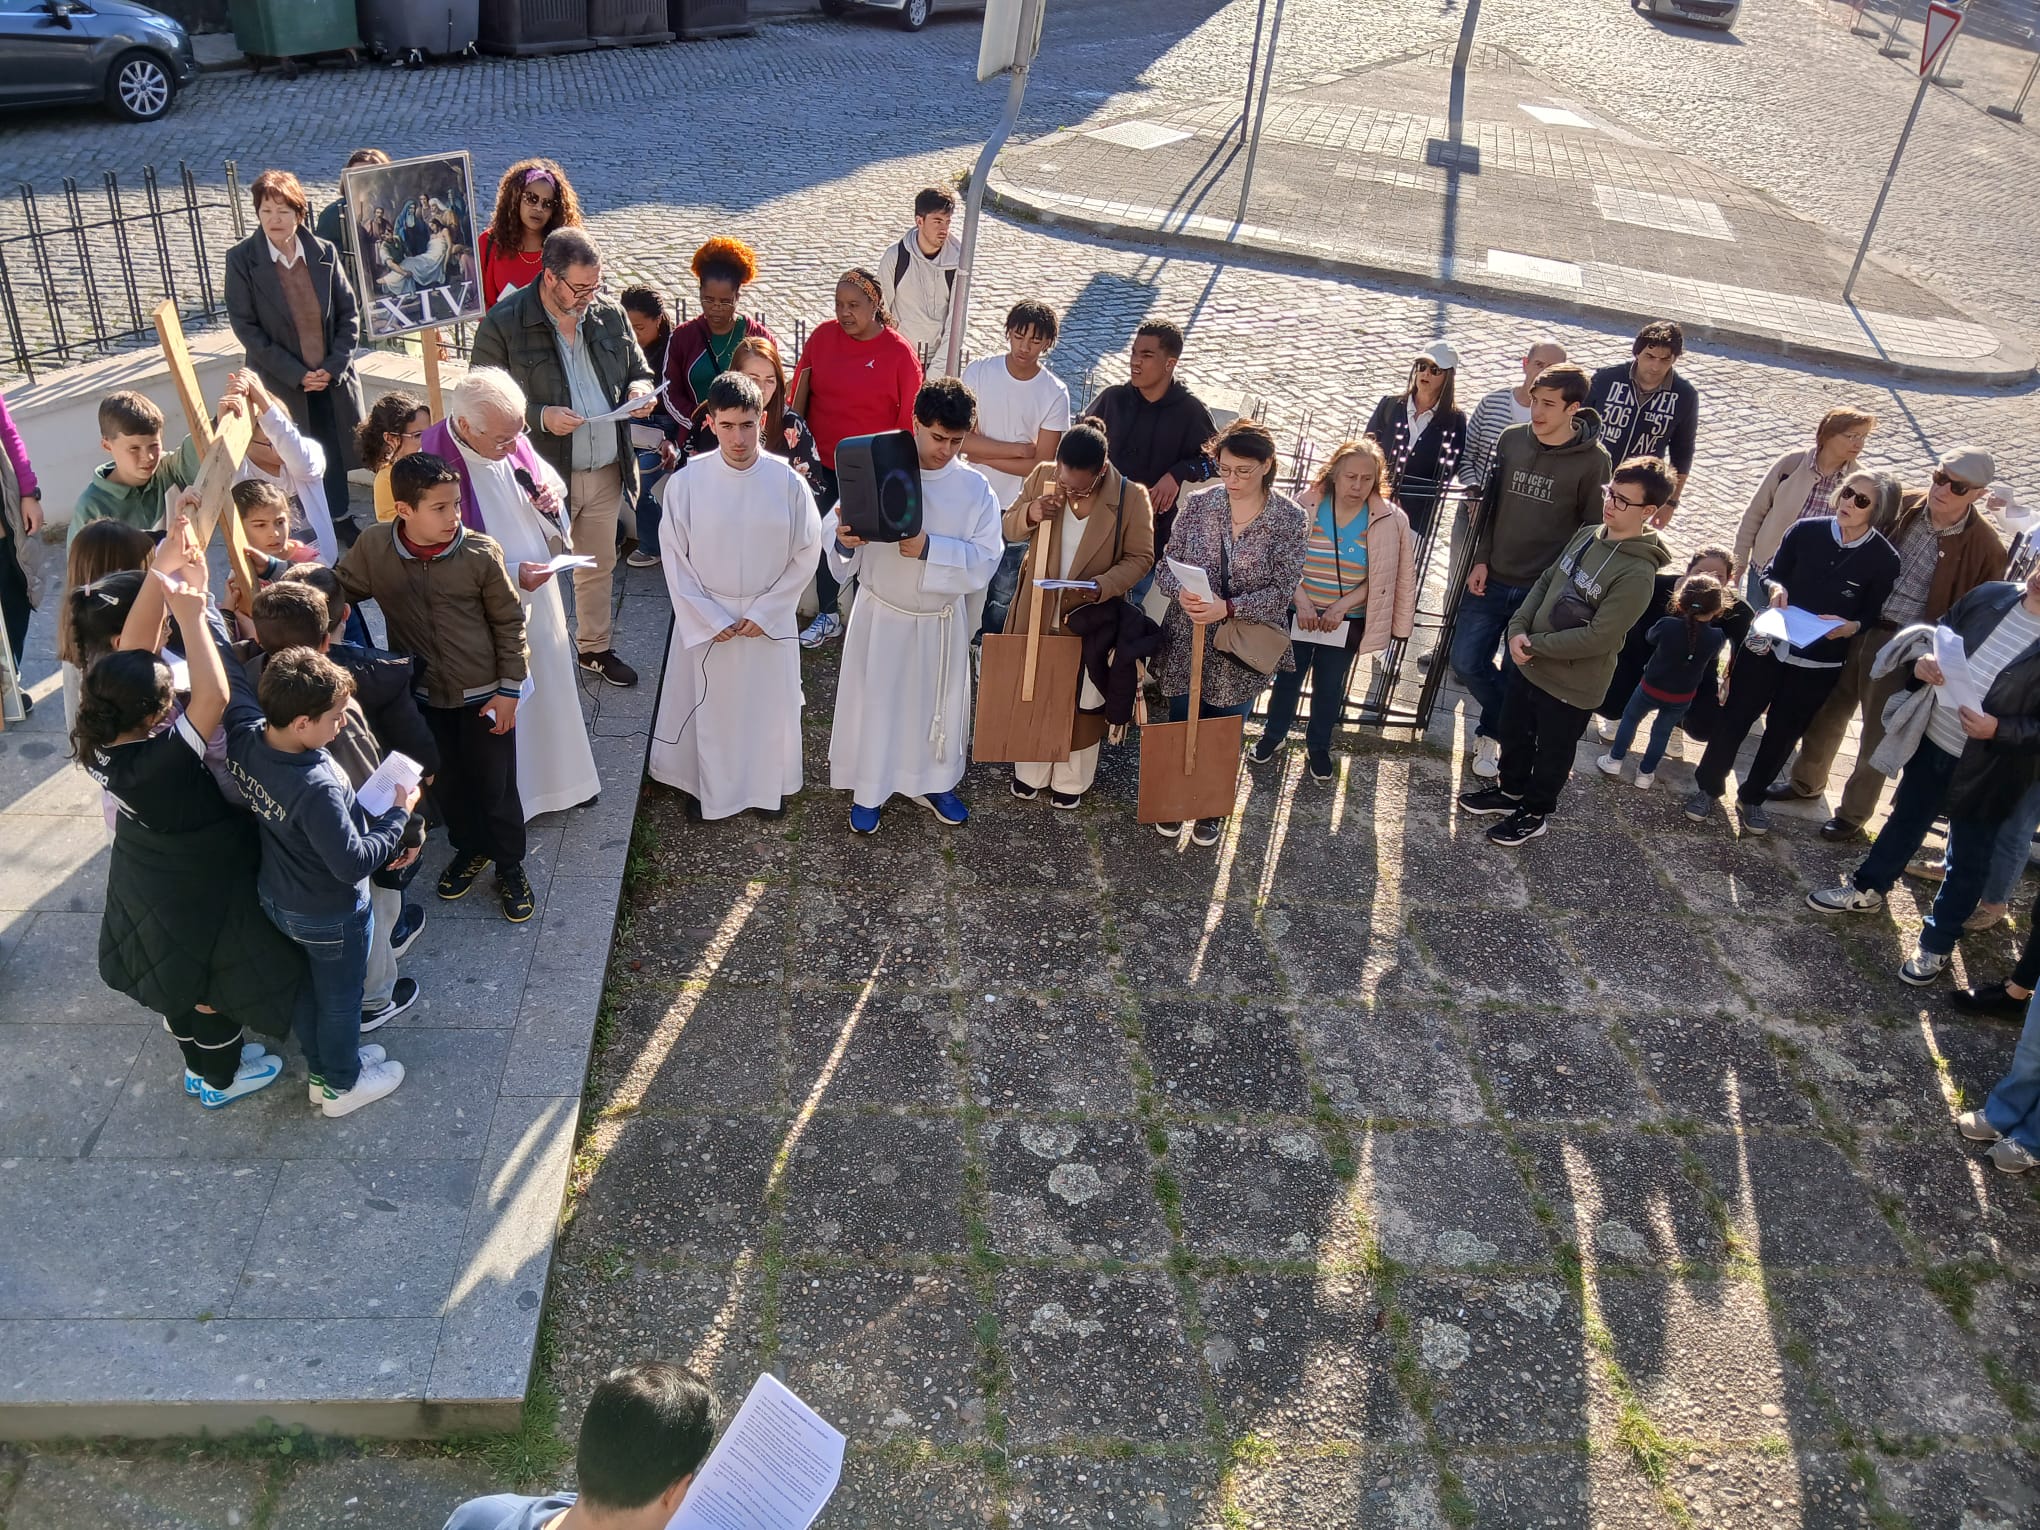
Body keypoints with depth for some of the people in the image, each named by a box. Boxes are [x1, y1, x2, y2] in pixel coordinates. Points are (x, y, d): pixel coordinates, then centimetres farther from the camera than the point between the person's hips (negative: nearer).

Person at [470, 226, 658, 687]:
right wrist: (540, 417, -24)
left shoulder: (609, 314, 1)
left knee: (600, 567, 21)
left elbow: (638, 370, 14)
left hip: (607, 471, 5)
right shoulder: (502, 325, -14)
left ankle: (596, 647, 41)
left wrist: (640, 390, -10)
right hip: (543, 476, -5)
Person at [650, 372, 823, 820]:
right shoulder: (686, 481, -14)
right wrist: (708, 619, -9)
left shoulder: (788, 481, -13)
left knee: (768, 705, 15)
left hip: (770, 619, 1)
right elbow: (676, 558, -6)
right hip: (705, 619, 0)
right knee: (709, 708, 13)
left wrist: (765, 612, -9)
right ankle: (710, 787, 35)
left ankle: (769, 786, 37)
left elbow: (806, 554, -5)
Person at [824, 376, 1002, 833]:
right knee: (874, 701, 12)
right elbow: (834, 527, -10)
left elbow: (986, 557, -15)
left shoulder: (975, 488, -10)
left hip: (941, 620, 2)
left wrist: (929, 548, -29)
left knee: (938, 702, 19)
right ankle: (869, 790, 33)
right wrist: (842, 539, -34)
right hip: (881, 614, -2)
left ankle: (933, 782, 43)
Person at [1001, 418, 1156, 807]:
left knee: (1082, 702, 12)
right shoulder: (1041, 477, -11)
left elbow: (1140, 557, -12)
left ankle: (1071, 781, 32)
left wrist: (1099, 587, -28)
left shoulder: (1132, 497, -18)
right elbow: (1008, 529, -1)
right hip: (1037, 612, 2)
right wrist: (1030, 513, -25)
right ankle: (1030, 772, 37)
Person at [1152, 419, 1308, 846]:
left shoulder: (1290, 518, -12)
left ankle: (1213, 809, 39)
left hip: (1241, 651, -1)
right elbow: (1166, 568, -3)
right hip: (1186, 642, 1)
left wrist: (1228, 607, -27)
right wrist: (1181, 592, -26)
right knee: (1180, 725, 16)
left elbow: (1282, 590, -13)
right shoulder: (1198, 504, -7)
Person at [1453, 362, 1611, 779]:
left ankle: (1492, 732, 31)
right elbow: (1492, 503, 8)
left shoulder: (1593, 460, -11)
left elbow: (1595, 529, -5)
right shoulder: (1511, 439, -1)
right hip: (1492, 580, 4)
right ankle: (1509, 724, 29)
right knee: (1466, 662, 4)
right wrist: (1480, 560, 1)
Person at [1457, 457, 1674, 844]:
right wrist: (1519, 628, -10)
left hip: (1571, 685, -7)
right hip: (1529, 664, 7)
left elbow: (1598, 637, -27)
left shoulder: (1637, 573, -26)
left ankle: (1533, 813, 39)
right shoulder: (1586, 535, -2)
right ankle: (1510, 792, 50)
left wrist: (1535, 645, -20)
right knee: (1514, 734, 26)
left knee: (1552, 754, 17)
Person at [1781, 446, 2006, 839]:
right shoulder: (1904, 507, -5)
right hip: (1858, 626, 4)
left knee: (1877, 733, 10)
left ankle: (1853, 813, 28)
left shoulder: (1984, 548, -14)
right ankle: (1806, 780, 42)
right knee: (1829, 710, 19)